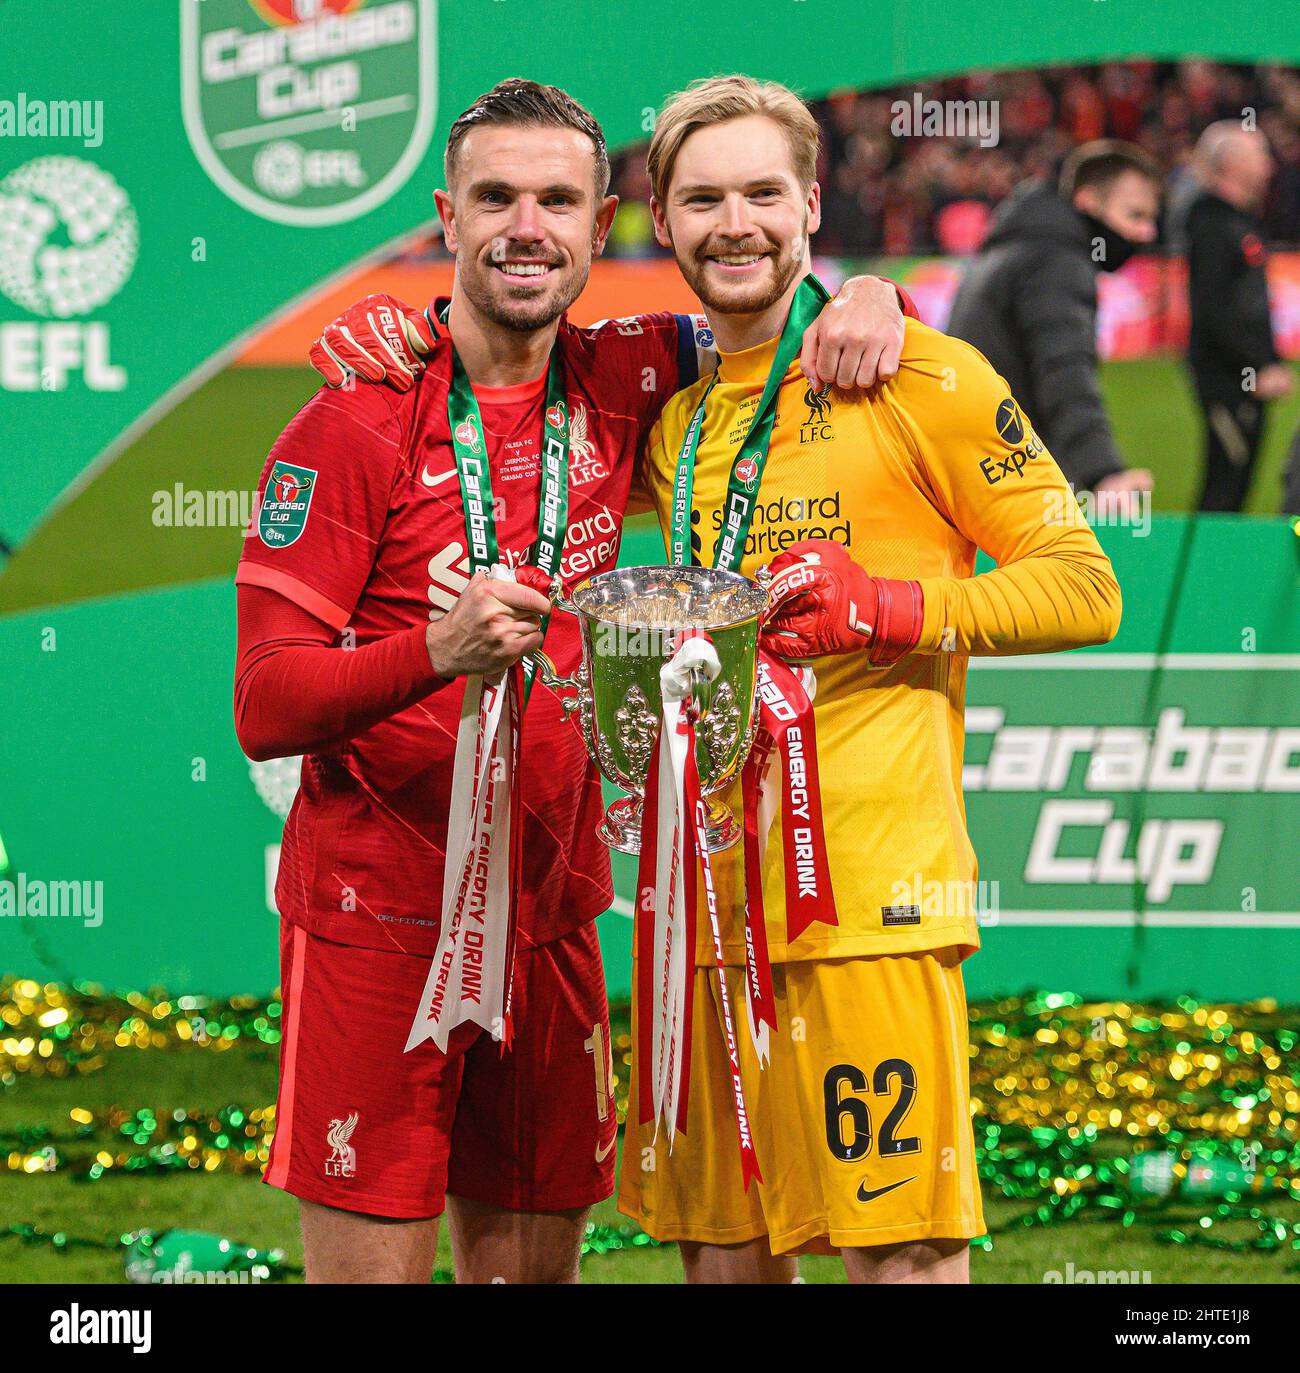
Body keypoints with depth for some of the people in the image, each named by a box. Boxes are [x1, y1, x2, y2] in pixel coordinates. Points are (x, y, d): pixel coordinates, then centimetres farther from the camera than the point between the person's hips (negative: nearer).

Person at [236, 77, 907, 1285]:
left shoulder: (619, 385, 5)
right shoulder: (357, 425, -8)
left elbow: (759, 325, 23)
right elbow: (265, 707, -12)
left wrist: (866, 298, -2)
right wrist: (437, 654, -30)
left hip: (548, 911, 5)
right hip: (376, 915, -5)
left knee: (533, 1259, 9)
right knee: (370, 1266, -6)